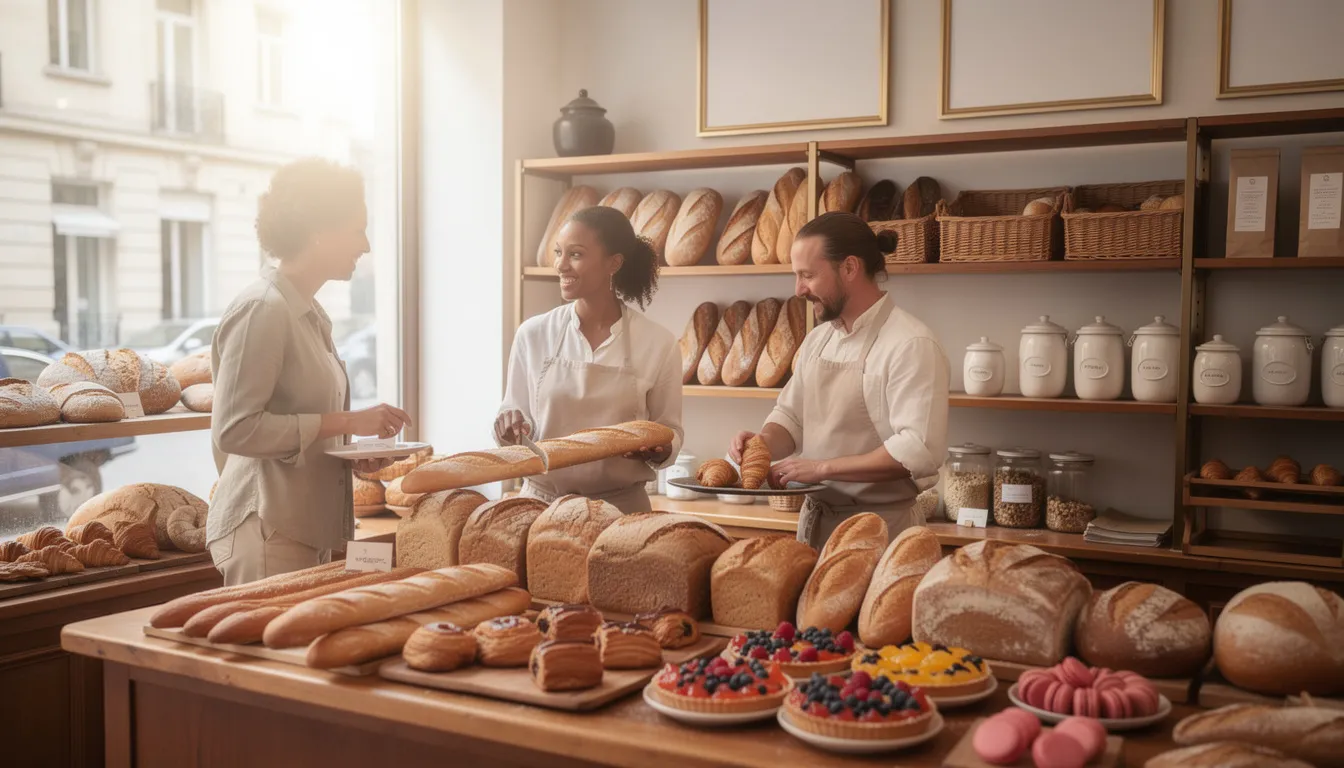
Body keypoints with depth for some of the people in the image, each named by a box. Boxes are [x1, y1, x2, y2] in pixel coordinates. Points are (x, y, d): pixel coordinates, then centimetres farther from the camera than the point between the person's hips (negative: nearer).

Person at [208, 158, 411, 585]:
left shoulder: (308, 313, 14)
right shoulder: (262, 309, -13)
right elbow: (234, 429, -19)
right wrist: (346, 422, -18)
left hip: (308, 528, 9)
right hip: (267, 533, -9)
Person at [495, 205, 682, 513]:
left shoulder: (657, 343, -4)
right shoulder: (533, 334, 0)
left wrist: (656, 450, -17)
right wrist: (509, 426, -13)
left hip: (622, 508, -1)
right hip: (540, 503, 1)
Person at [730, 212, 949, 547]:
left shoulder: (911, 344, -16)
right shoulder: (818, 339, 8)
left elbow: (919, 451, -24)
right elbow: (790, 416, 17)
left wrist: (822, 467, -23)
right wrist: (763, 442, -5)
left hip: (877, 530, -7)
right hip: (814, 519, 7)